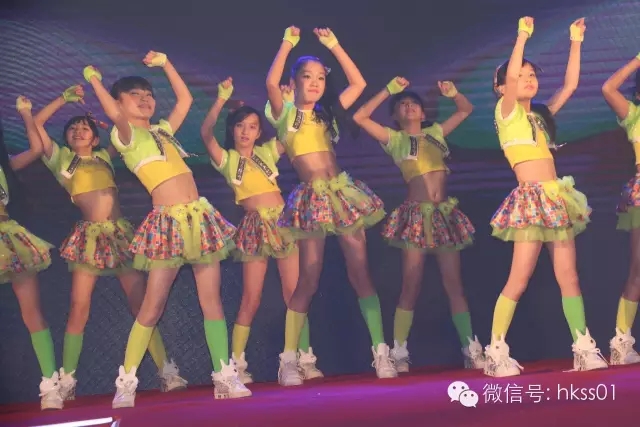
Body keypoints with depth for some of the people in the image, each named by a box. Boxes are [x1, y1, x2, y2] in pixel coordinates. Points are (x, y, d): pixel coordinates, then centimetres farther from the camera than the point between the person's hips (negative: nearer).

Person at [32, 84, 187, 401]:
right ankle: (66, 381, -1)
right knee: (79, 307, -8)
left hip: (120, 232, 2)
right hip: (89, 236, -2)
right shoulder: (61, 159, 13)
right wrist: (65, 98, 10)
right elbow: (37, 123, 8)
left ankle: (167, 372, -1)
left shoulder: (105, 156, 19)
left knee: (141, 303, -2)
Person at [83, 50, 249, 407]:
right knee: (153, 306, -4)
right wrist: (94, 80, -7)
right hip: (169, 223, -6)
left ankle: (225, 377, 5)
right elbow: (114, 113, -20)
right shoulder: (125, 136, 1)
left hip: (202, 218, 6)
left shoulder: (163, 130, 20)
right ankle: (126, 383, 6)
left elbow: (185, 99, 27)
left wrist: (165, 63, 27)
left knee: (212, 301, 2)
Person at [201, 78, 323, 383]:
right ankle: (237, 364, 5)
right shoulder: (227, 159, 4)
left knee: (294, 293, -1)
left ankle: (305, 360, 5)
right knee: (251, 298, -3)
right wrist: (222, 99, -19)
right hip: (255, 227, -2)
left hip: (282, 221, 2)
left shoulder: (268, 151, 12)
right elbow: (206, 133, -12)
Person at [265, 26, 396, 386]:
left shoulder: (328, 113, 16)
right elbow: (271, 83, -15)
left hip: (344, 191, 4)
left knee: (361, 273, -1)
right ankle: (289, 359, 5)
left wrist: (334, 46, 13)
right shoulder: (285, 114, 4)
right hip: (312, 199, -4)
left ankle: (381, 351, 2)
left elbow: (359, 83, 16)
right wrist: (288, 43, -9)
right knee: (309, 281, -4)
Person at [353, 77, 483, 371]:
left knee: (454, 285, 2)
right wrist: (389, 90, -2)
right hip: (416, 215, -3)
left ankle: (471, 350, 3)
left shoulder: (436, 132, 17)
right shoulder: (394, 139, 7)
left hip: (446, 214, 3)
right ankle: (399, 354, 1)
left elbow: (466, 109, 25)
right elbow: (359, 117, -3)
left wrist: (452, 93, 6)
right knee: (411, 287, -4)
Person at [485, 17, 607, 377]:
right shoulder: (507, 112, 1)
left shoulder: (542, 114, 18)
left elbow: (570, 85, 19)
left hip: (558, 199, 6)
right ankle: (496, 352, -3)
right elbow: (510, 77, -16)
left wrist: (576, 42, 17)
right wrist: (523, 36, -15)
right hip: (531, 200, -6)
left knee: (569, 276, 4)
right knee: (519, 279, -9)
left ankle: (585, 348, 7)